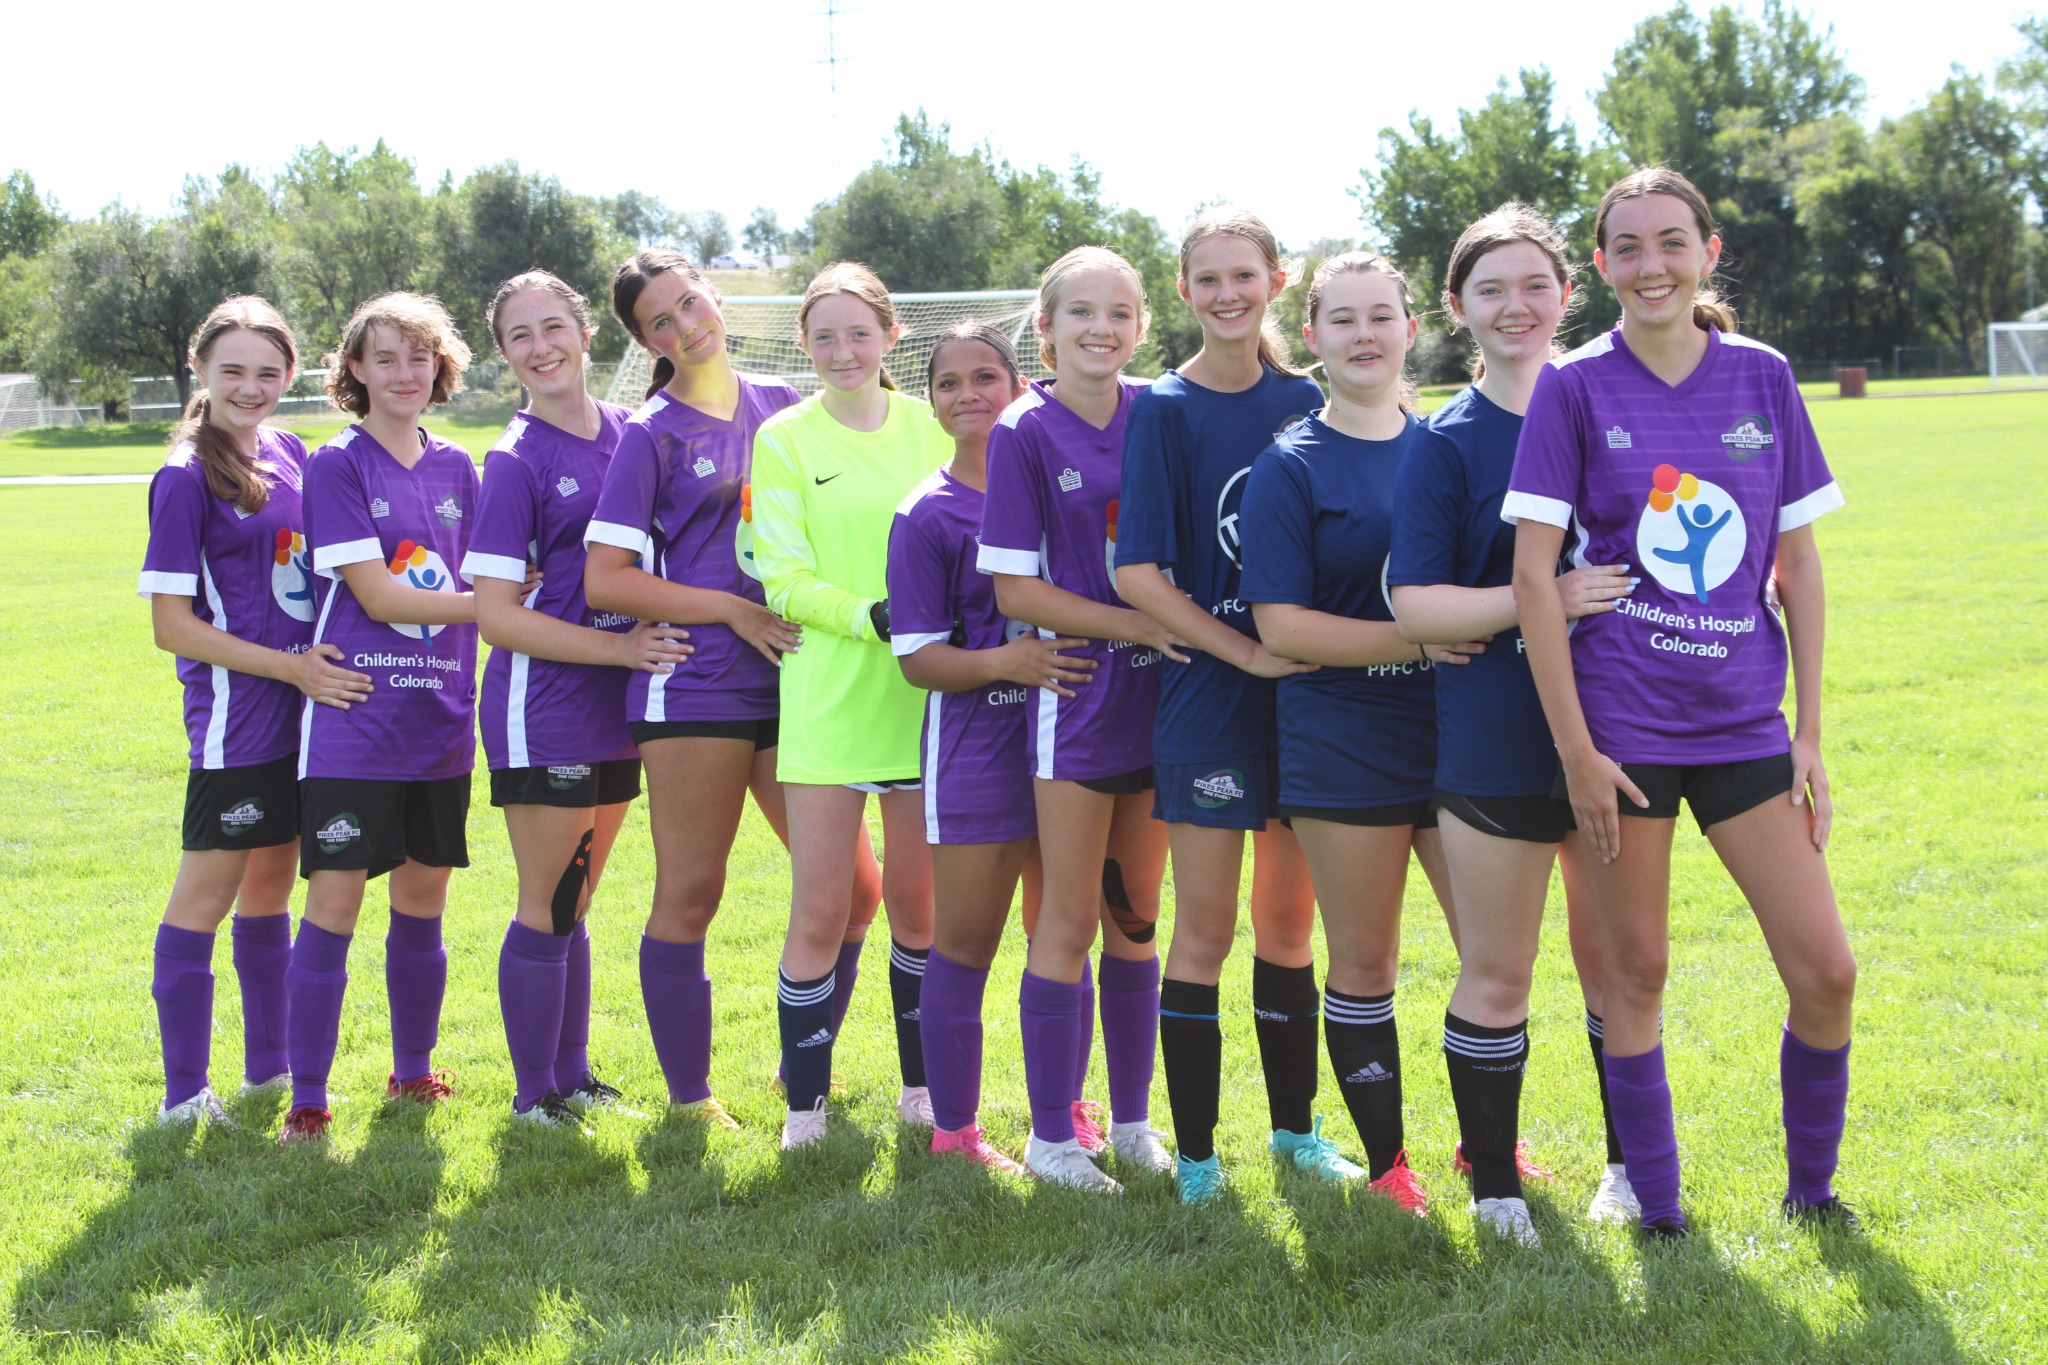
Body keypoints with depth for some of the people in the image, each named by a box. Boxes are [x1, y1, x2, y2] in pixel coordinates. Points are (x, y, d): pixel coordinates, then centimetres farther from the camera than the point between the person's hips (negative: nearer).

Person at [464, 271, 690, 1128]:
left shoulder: (631, 433, 7)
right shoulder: (516, 462, -10)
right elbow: (495, 615, -13)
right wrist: (619, 647, -17)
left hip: (614, 708, 6)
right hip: (542, 710, -6)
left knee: (573, 903, 15)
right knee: (547, 907, 0)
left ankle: (573, 1077, 25)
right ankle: (534, 1096, 11)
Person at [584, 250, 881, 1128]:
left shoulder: (783, 406, 12)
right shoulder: (652, 435, -1)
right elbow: (605, 580, -7)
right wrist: (736, 611, -11)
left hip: (793, 677, 5)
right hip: (695, 685, -5)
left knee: (851, 888, 3)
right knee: (689, 894, 0)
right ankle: (688, 1097, 12)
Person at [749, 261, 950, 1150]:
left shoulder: (933, 426, 7)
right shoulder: (785, 439, 0)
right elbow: (783, 579, -6)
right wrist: (872, 617, -20)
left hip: (923, 695, 2)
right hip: (828, 701, -2)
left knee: (915, 904, 11)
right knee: (819, 915, -2)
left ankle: (922, 1083, 27)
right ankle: (805, 1103, 11)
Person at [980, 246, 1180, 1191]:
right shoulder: (1025, 433, -6)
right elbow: (1015, 588, -9)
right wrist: (1143, 625, -14)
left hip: (1158, 689, 4)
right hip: (1078, 691, -4)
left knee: (1135, 914, 11)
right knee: (1071, 918, 0)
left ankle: (1131, 1122, 21)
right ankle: (1050, 1136, 10)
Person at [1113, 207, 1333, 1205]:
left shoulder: (1305, 401, 7)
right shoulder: (1163, 409, -5)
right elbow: (1137, 571, -11)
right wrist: (1247, 650, -16)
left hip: (1304, 693, 4)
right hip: (1207, 696, -3)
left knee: (1289, 923, 12)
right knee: (1205, 929, 1)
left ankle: (1295, 1126, 26)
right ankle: (1194, 1151, 10)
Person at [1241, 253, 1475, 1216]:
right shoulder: (1291, 468, -4)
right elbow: (1281, 625, -12)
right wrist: (1418, 641, -19)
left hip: (1456, 732, 4)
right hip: (1344, 746, -3)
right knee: (1363, 961, 5)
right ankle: (1386, 1164, 19)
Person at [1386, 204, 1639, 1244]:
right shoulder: (1446, 443, -4)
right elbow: (1413, 604, -11)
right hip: (1496, 742, -3)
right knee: (1496, 975, 3)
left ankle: (1633, 1161, 29)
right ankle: (1493, 1182, 17)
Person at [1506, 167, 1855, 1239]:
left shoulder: (1762, 377, 4)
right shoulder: (1575, 387, -4)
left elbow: (1799, 562, 7)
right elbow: (1534, 574, -7)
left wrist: (1809, 733, 3)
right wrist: (1575, 749, -11)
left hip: (1743, 720, 3)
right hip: (1622, 720, -2)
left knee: (1825, 970, 0)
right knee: (1636, 972, 5)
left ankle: (1810, 1186, 22)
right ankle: (1657, 1217, 18)